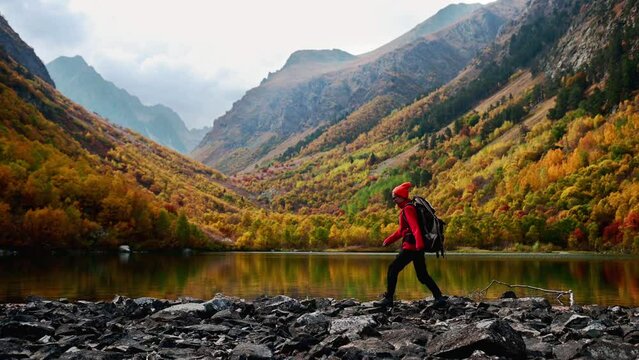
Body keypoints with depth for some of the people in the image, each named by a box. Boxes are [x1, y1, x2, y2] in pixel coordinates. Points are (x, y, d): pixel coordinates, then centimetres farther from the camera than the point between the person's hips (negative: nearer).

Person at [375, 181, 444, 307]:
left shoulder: (408, 209, -9)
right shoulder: (406, 209, 21)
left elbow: (415, 227, -25)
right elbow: (402, 230, 30)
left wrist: (419, 243, -37)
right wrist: (389, 240, 33)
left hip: (411, 246, -10)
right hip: (417, 246, 10)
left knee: (393, 269, -3)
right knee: (422, 275, 12)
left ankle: (388, 298, -1)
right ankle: (439, 298, 9)